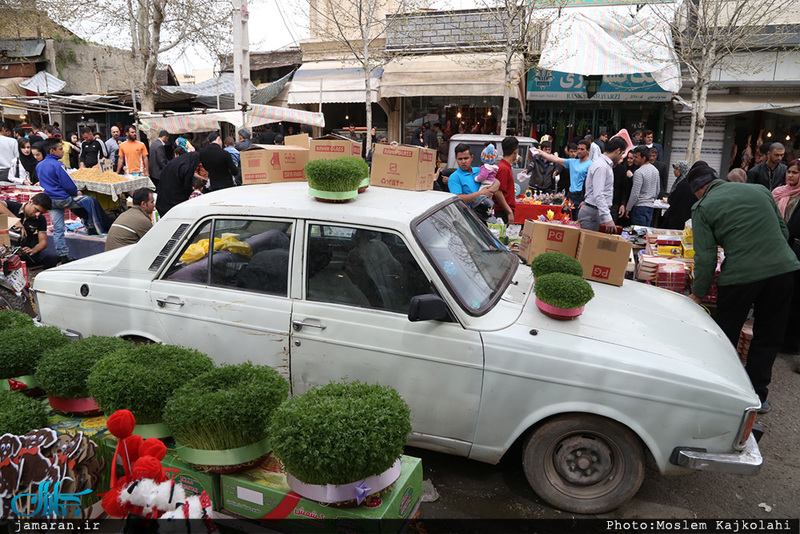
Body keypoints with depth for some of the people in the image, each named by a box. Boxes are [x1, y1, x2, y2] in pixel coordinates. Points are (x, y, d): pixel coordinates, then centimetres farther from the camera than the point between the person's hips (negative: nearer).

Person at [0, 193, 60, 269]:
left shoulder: (41, 220, 7)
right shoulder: (13, 207, -2)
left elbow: (43, 242, 1)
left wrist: (32, 250, -21)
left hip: (27, 253, 3)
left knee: (52, 256, -25)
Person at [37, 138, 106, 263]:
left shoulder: (39, 166, 12)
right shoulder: (57, 165, -16)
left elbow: (42, 183, 22)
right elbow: (67, 184, -18)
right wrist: (76, 192, -1)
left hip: (50, 200, 8)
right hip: (63, 199, -8)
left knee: (57, 228, 8)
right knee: (89, 201, 13)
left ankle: (62, 255, 9)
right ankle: (93, 227, 20)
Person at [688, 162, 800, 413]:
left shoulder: (703, 207, 0)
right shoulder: (759, 189, 13)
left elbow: (705, 257, -4)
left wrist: (698, 294, 4)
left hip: (740, 275, -4)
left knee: (726, 337, 14)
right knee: (768, 337, 17)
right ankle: (756, 395, 25)